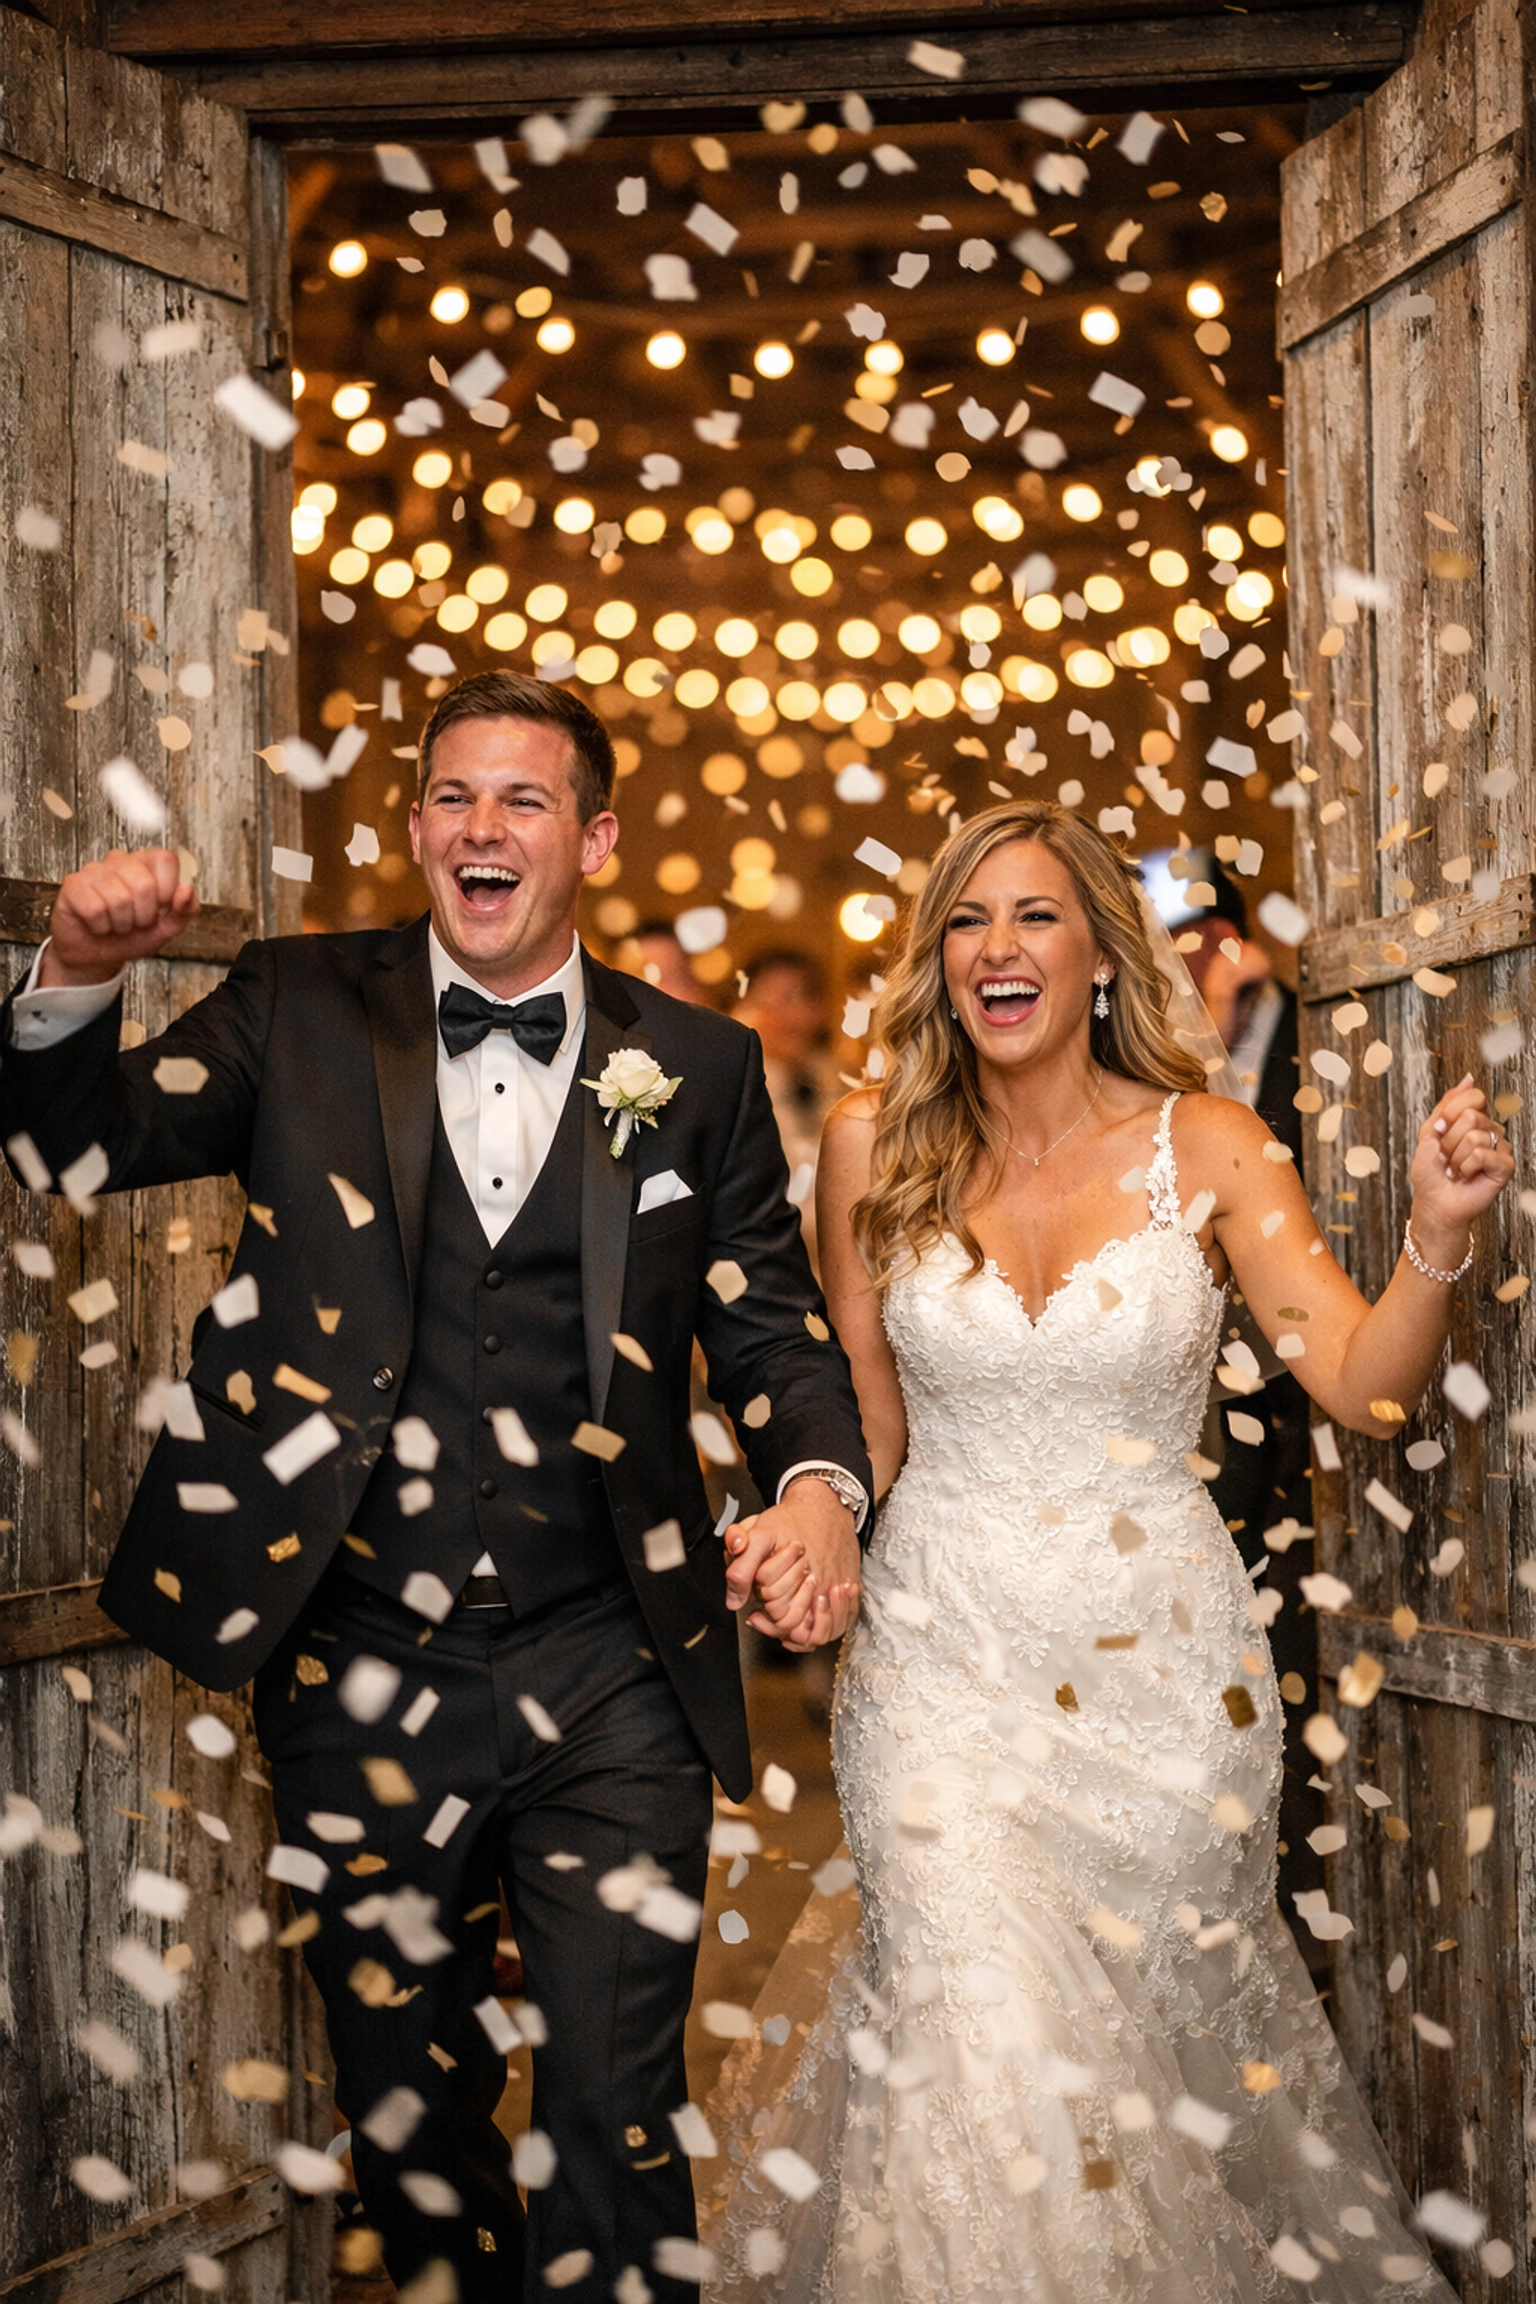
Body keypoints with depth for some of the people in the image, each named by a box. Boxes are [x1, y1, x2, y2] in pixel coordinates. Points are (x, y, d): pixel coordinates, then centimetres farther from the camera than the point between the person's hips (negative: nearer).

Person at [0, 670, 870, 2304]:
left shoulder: (696, 1068, 2)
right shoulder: (304, 1012, 3)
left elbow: (767, 1312, 4)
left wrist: (819, 1483, -16)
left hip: (607, 1680, -1)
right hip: (357, 1678, 2)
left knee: (614, 2118, 7)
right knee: (406, 2117, 20)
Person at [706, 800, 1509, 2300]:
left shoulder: (1204, 1145, -5)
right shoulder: (877, 1145, -3)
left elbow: (1365, 1383, -12)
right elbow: (866, 1414, 7)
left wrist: (1438, 1232, -27)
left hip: (1156, 1655, 0)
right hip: (939, 1650, 0)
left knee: (1146, 2011, 14)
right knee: (974, 2036, -9)